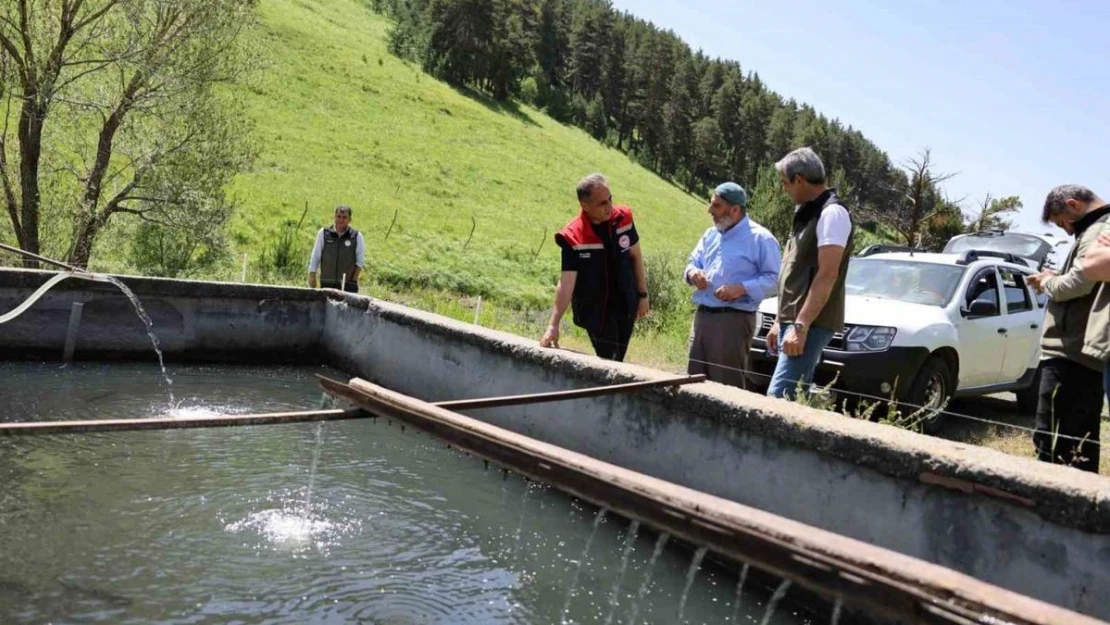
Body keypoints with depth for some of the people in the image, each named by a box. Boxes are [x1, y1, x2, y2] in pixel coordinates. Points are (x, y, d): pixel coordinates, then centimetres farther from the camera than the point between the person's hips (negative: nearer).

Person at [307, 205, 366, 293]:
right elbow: (315, 257, 9)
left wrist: (354, 279, -2)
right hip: (326, 284, 1)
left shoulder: (356, 236, 1)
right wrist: (312, 275, 6)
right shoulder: (323, 233, 4)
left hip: (348, 285, -1)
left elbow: (360, 261, 5)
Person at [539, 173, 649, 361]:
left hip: (626, 307, 4)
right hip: (595, 311, -4)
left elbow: (635, 256, 6)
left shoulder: (623, 218, -8)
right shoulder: (573, 237, -19)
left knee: (617, 361, 12)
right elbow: (566, 283, -21)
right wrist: (553, 325, -26)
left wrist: (642, 294, 8)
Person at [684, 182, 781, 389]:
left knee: (728, 384, -4)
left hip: (734, 320, -7)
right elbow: (693, 262, 25)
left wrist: (742, 288, -21)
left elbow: (774, 278, -9)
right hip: (702, 316, 7)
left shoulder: (760, 238, -5)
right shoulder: (710, 235, 18)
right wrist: (692, 273, 0)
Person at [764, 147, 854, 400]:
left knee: (779, 396, -17)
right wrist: (780, 322, 20)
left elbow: (827, 275, -20)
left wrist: (800, 325, -24)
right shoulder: (808, 213, 19)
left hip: (811, 324, -10)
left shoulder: (832, 212, -11)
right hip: (793, 321, 10)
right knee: (796, 396, 11)